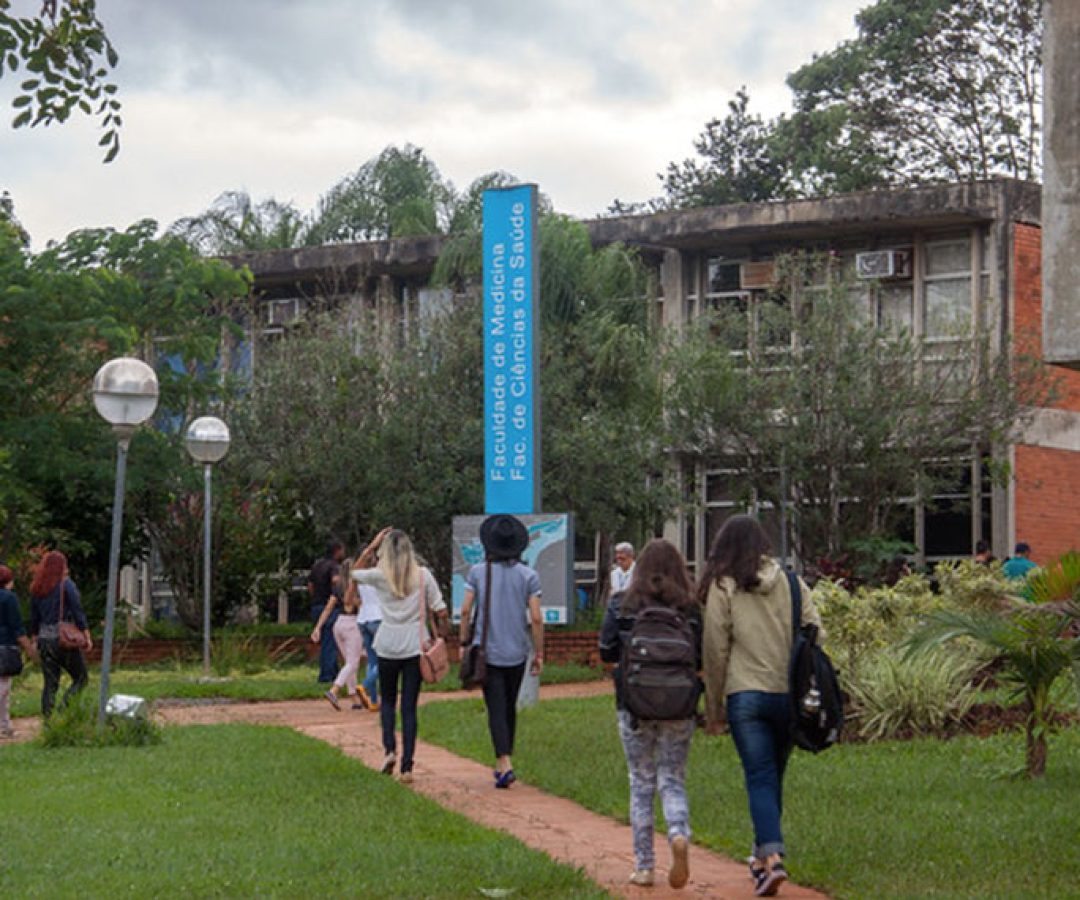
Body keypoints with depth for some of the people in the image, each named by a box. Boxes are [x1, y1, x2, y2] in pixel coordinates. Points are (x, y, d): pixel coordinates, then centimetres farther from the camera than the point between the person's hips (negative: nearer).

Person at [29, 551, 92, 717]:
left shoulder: (36, 588, 9)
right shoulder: (66, 585, -7)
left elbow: (33, 618, 12)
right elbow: (78, 613, -11)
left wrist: (35, 641, 20)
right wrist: (87, 637, -7)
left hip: (44, 640, 5)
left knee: (50, 684, 11)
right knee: (81, 679, 5)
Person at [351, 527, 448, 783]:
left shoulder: (380, 575, -3)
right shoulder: (423, 575, -2)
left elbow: (355, 572, 19)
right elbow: (441, 611, -4)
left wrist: (372, 546, 16)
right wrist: (441, 634, 11)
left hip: (387, 647, 0)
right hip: (415, 647, 0)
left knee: (388, 700, 19)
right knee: (409, 706, 4)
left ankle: (390, 748, -2)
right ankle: (407, 766, -1)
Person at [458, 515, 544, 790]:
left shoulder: (478, 572, -3)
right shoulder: (528, 576, -3)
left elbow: (466, 611, -5)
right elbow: (536, 618, -6)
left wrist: (464, 642, 7)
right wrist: (539, 653, 2)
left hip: (487, 651, -1)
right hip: (517, 652, 2)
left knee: (496, 709, -4)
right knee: (510, 707, 17)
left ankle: (505, 765, -19)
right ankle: (504, 761, 27)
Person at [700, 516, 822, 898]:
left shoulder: (723, 588, -3)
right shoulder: (790, 583, 6)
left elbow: (715, 651, -2)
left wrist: (713, 709, 6)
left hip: (747, 694, -3)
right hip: (789, 694, 3)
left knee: (759, 777, -4)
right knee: (774, 776, 15)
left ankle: (772, 856, -18)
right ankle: (764, 852, 25)